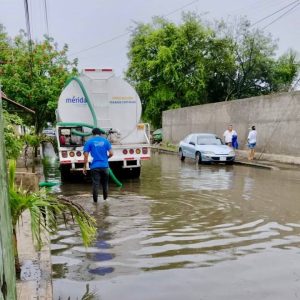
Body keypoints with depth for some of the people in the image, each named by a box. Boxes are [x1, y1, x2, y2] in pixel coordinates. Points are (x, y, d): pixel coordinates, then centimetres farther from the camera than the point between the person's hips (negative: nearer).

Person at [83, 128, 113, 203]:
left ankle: (95, 200, 8)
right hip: (104, 166, 2)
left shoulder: (89, 141, 1)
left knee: (95, 184, 3)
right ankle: (105, 198, 30)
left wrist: (84, 167, 1)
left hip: (95, 166, -2)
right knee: (105, 183, 18)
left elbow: (86, 156, -5)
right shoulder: (105, 140, 6)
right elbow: (111, 153, 0)